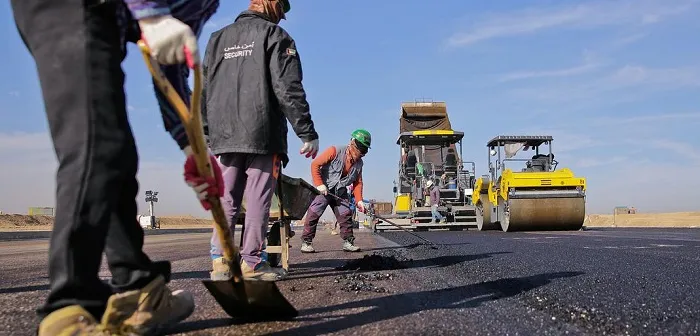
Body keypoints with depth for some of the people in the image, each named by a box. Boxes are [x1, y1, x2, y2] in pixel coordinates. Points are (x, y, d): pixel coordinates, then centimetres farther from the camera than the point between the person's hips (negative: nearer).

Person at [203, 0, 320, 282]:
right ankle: (251, 262, 0)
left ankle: (220, 260, 5)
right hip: (262, 135, -5)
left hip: (225, 136, 5)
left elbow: (204, 91, 16)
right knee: (258, 199, -1)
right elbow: (289, 89, -9)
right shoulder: (274, 34, 1)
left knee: (227, 200, 9)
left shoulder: (218, 38, 19)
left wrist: (207, 135, 19)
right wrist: (308, 133, -7)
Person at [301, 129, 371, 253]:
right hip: (323, 188, -6)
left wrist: (359, 200, -4)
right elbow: (315, 164, -18)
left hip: (340, 192, 6)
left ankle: (348, 242, 9)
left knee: (346, 215, 0)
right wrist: (319, 184, -22)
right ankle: (306, 242, -4)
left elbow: (358, 182, 8)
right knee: (314, 213, -12)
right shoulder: (335, 151, -18)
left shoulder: (359, 163, 2)